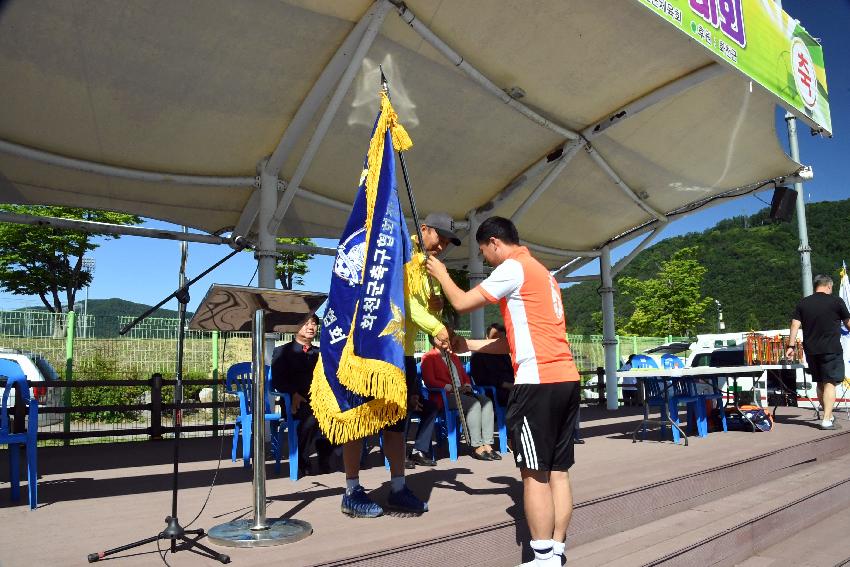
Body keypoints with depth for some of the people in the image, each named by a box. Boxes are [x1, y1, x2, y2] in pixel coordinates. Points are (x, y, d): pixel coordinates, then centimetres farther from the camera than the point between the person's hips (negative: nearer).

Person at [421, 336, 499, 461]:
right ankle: (477, 447, -29)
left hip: (461, 393, 7)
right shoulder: (429, 357, 5)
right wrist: (451, 388, -16)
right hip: (444, 396, -7)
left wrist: (467, 386, 5)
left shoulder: (453, 356, 29)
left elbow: (464, 376, 29)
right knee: (474, 404, -31)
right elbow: (430, 381, -7)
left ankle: (487, 444, -25)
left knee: (487, 401, -19)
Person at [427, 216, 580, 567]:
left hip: (538, 381, -9)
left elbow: (462, 303, -4)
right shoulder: (540, 272, 24)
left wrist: (441, 274, 14)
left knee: (535, 474, -2)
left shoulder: (512, 268, -5)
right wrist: (466, 345, 25)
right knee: (558, 471, 10)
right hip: (566, 379, 9)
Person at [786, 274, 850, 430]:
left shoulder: (803, 303, 6)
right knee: (830, 383, -3)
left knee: (820, 383, 15)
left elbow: (795, 325, 0)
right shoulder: (836, 301, -3)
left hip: (811, 350, 4)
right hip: (831, 350, -4)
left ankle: (829, 416, 27)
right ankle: (827, 420, -9)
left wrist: (791, 346, 2)